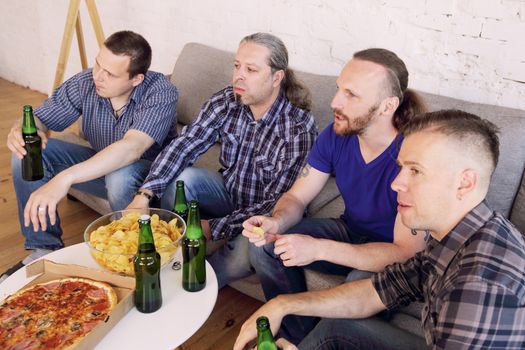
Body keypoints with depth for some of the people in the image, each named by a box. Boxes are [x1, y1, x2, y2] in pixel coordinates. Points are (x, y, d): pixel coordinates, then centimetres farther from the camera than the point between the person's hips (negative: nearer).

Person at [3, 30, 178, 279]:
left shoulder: (161, 93, -28)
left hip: (148, 175, -5)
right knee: (27, 153, -12)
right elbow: (37, 119, -5)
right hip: (101, 166, 5)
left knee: (120, 176, -39)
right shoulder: (85, 83, -13)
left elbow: (131, 149, -43)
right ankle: (45, 247, 2)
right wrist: (19, 131, -31)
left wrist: (65, 179, -52)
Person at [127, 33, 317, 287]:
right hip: (229, 192, 5)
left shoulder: (299, 129, -28)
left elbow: (279, 204, -26)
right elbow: (185, 144, -15)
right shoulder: (225, 102, -12)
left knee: (243, 256, -35)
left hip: (265, 218, -4)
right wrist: (145, 194, -30)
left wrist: (214, 228, -28)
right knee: (181, 178, -22)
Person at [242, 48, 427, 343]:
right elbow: (297, 197, -3)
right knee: (264, 246, -9)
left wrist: (319, 248, -37)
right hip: (350, 231, 6)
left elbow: (407, 252, -31)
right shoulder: (336, 135, -12)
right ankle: (299, 338, 7)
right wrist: (277, 222, -28)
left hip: (393, 257, -5)